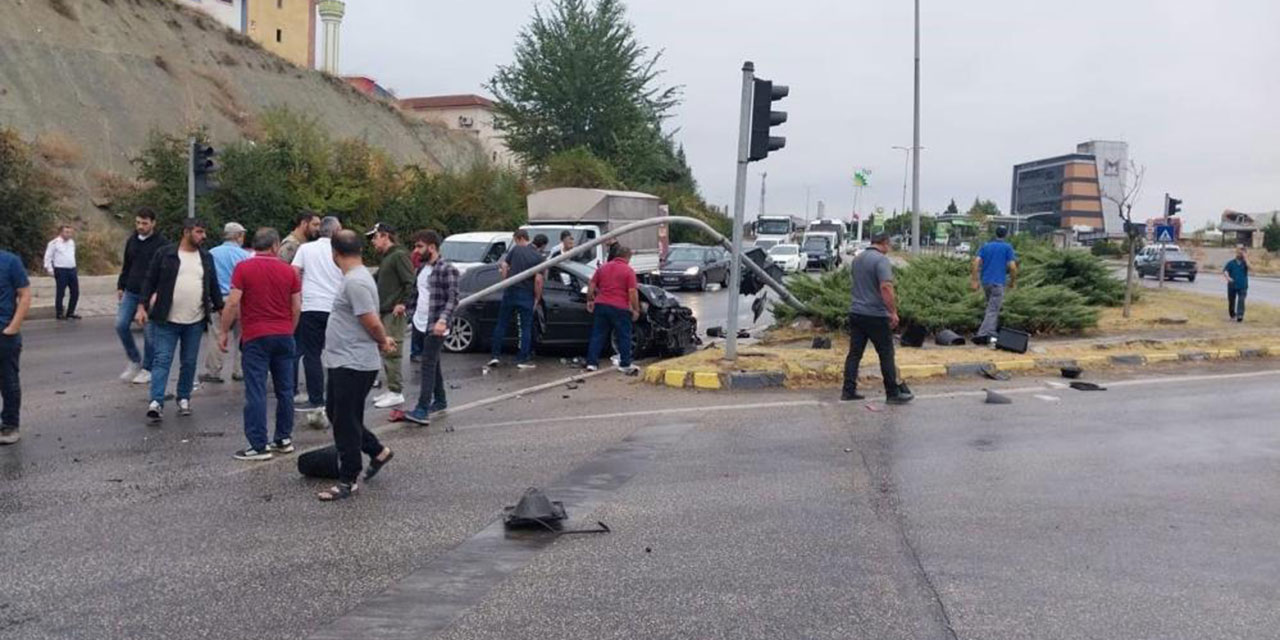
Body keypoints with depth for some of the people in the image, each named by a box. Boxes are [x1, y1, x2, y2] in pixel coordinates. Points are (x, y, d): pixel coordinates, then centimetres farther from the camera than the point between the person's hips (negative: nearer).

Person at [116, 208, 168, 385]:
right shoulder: (132, 241, 10)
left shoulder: (161, 244, -8)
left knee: (149, 333, 0)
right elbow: (126, 266, 20)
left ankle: (146, 369, 13)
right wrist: (120, 286, 16)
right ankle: (134, 360, 16)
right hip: (131, 292, 5)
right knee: (121, 325, -3)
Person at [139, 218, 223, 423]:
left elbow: (213, 286, 14)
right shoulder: (165, 254, -2)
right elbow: (150, 281, 0)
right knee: (162, 359, -6)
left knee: (189, 362, 9)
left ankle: (183, 398, 23)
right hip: (166, 320, -3)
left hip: (195, 321, 4)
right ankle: (156, 402, -10)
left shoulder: (206, 258, 9)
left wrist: (220, 309, 10)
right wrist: (143, 306, -6)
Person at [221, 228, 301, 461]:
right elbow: (297, 307, 5)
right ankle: (284, 439, 19)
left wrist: (224, 332, -1)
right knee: (285, 390, 12)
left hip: (255, 337, -3)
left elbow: (233, 303, -10)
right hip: (284, 336, 4)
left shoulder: (243, 268, -5)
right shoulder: (288, 270, 4)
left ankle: (259, 446, -4)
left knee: (256, 392, -3)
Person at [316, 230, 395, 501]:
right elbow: (370, 323, 20)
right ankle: (377, 451, 30)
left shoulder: (356, 282, -21)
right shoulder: (356, 278, 13)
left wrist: (383, 341, -7)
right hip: (343, 362, 11)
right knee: (336, 414, 20)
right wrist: (383, 340, 15)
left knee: (346, 423, -2)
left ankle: (348, 480, 7)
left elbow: (371, 322, -24)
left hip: (353, 364, -11)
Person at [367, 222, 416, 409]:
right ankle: (391, 389, 19)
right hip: (384, 313, 10)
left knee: (392, 353, -9)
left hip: (395, 313, -10)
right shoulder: (386, 258, 21)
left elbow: (410, 283, -17)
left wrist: (403, 304, -22)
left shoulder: (399, 255, -10)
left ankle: (396, 392, -5)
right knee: (385, 353, 12)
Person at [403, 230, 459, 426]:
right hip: (421, 324, 8)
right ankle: (439, 401, 29)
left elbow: (452, 299, -17)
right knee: (433, 364, 17)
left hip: (435, 327, -8)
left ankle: (422, 410, -19)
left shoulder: (447, 270, -11)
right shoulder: (423, 269, 14)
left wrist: (443, 320, -29)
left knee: (428, 365, -14)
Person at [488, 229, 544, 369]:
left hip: (510, 292, 1)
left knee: (502, 324, 10)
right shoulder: (538, 256, -3)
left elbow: (504, 266, -2)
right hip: (527, 295, -1)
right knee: (526, 328, 6)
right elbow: (538, 280, -9)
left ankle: (495, 356, 9)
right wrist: (537, 298, 1)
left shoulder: (515, 250, -1)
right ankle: (522, 360, 3)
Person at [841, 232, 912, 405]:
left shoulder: (857, 259, 13)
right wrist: (893, 312, -19)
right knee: (886, 355, 1)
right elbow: (886, 288, -24)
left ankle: (848, 391, 8)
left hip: (855, 312, 7)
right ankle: (893, 393, 7)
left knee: (854, 353, 9)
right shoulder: (881, 260, -14)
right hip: (876, 315, -7)